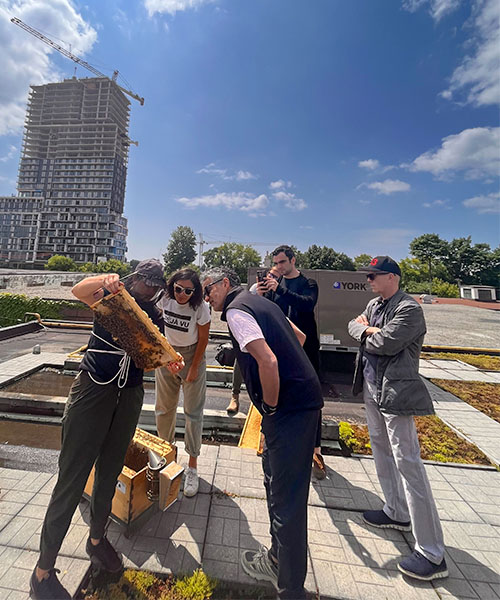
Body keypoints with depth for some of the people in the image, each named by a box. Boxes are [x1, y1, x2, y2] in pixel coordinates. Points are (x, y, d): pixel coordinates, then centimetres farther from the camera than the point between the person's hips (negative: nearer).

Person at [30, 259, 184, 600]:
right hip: (93, 388, -4)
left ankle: (97, 539, 39)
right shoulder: (112, 297, 0)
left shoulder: (154, 317, 9)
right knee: (72, 478, 0)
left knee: (110, 471, 17)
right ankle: (43, 571, 20)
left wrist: (169, 362, -14)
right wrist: (105, 279, -37)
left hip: (130, 394, 5)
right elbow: (79, 290, -18)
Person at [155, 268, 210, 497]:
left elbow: (203, 340, -13)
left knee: (193, 412, 1)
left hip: (192, 356, -4)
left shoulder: (200, 308, -22)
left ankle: (192, 467, 16)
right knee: (164, 408, 15)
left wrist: (194, 369, -10)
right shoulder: (165, 299, -12)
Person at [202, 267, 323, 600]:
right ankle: (278, 560, 45)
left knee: (287, 498, 5)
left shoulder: (236, 310, -12)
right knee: (274, 476, 24)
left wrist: (270, 406, -11)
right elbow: (299, 337, 24)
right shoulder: (260, 301, 16)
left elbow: (268, 361, -26)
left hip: (289, 407, -10)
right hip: (303, 399, 10)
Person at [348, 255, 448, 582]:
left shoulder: (409, 309, -16)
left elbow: (385, 343, -24)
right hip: (372, 389, 9)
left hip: (396, 393, -9)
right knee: (382, 452, 20)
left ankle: (432, 554, 13)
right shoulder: (374, 304, 11)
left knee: (408, 464, -4)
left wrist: (365, 331, -5)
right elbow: (353, 326, 9)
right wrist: (369, 330, -10)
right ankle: (398, 514, 40)